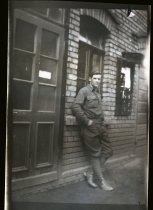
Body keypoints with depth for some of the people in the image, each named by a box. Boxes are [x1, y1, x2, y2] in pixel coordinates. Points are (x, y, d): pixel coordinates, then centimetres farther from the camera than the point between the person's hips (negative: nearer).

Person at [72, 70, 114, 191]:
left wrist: (102, 121, 10)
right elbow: (75, 107, -17)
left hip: (100, 126, 8)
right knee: (95, 154, 2)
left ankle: (91, 174, 18)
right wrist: (87, 121, -17)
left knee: (108, 151, 7)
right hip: (90, 127, -8)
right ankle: (101, 181, 14)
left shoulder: (98, 93, 19)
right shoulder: (84, 91, -5)